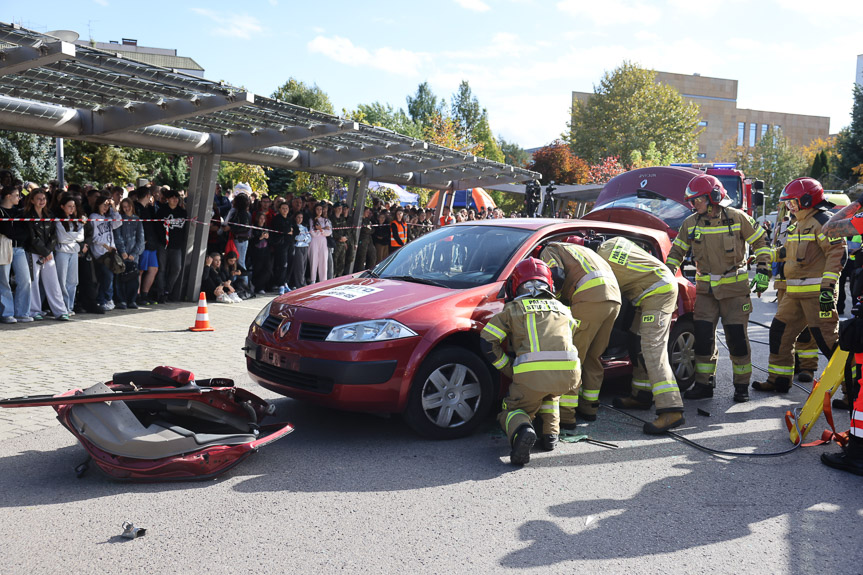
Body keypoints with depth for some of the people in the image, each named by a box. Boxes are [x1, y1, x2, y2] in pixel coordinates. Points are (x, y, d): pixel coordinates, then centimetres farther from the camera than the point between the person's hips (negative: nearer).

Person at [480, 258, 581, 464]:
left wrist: (509, 369, 16)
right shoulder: (561, 308, 27)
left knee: (512, 410, 18)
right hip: (568, 375, 4)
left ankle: (522, 430, -17)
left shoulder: (513, 308, 16)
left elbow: (487, 341, 8)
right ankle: (551, 433, 20)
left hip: (532, 374, -4)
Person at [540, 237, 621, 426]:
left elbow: (557, 277, -4)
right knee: (593, 357, 19)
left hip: (590, 300, -8)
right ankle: (589, 406, 26)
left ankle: (566, 414, -4)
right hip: (614, 298, 8)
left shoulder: (549, 250, 15)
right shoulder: (581, 249, 39)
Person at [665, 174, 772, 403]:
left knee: (737, 337, 0)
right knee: (703, 336, -2)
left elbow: (760, 242, 3)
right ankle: (704, 384, 10)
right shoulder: (691, 224, 1)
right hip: (706, 289, 3)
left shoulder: (738, 218, -8)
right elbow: (677, 251, 11)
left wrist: (763, 271, -4)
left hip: (735, 288, -3)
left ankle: (741, 385, 14)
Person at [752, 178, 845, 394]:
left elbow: (837, 253, -19)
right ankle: (779, 380, 22)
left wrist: (828, 287, -25)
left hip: (816, 292, -10)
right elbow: (788, 253, 30)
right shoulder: (798, 224, 19)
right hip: (795, 292, 10)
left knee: (827, 338, -10)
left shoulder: (821, 221, -11)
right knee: (780, 332, 12)